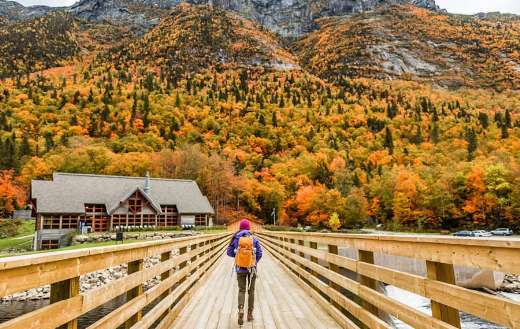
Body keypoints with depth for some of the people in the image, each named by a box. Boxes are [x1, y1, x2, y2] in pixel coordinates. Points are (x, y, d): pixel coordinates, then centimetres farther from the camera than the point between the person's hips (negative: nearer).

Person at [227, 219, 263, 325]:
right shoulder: (254, 238, -5)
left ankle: (241, 310, -14)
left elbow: (229, 252, -1)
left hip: (240, 269, 0)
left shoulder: (235, 238, -4)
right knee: (251, 290, 16)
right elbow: (259, 253, -8)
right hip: (252, 268, 0)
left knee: (241, 290, 10)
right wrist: (255, 262, 9)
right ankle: (250, 314, 20)